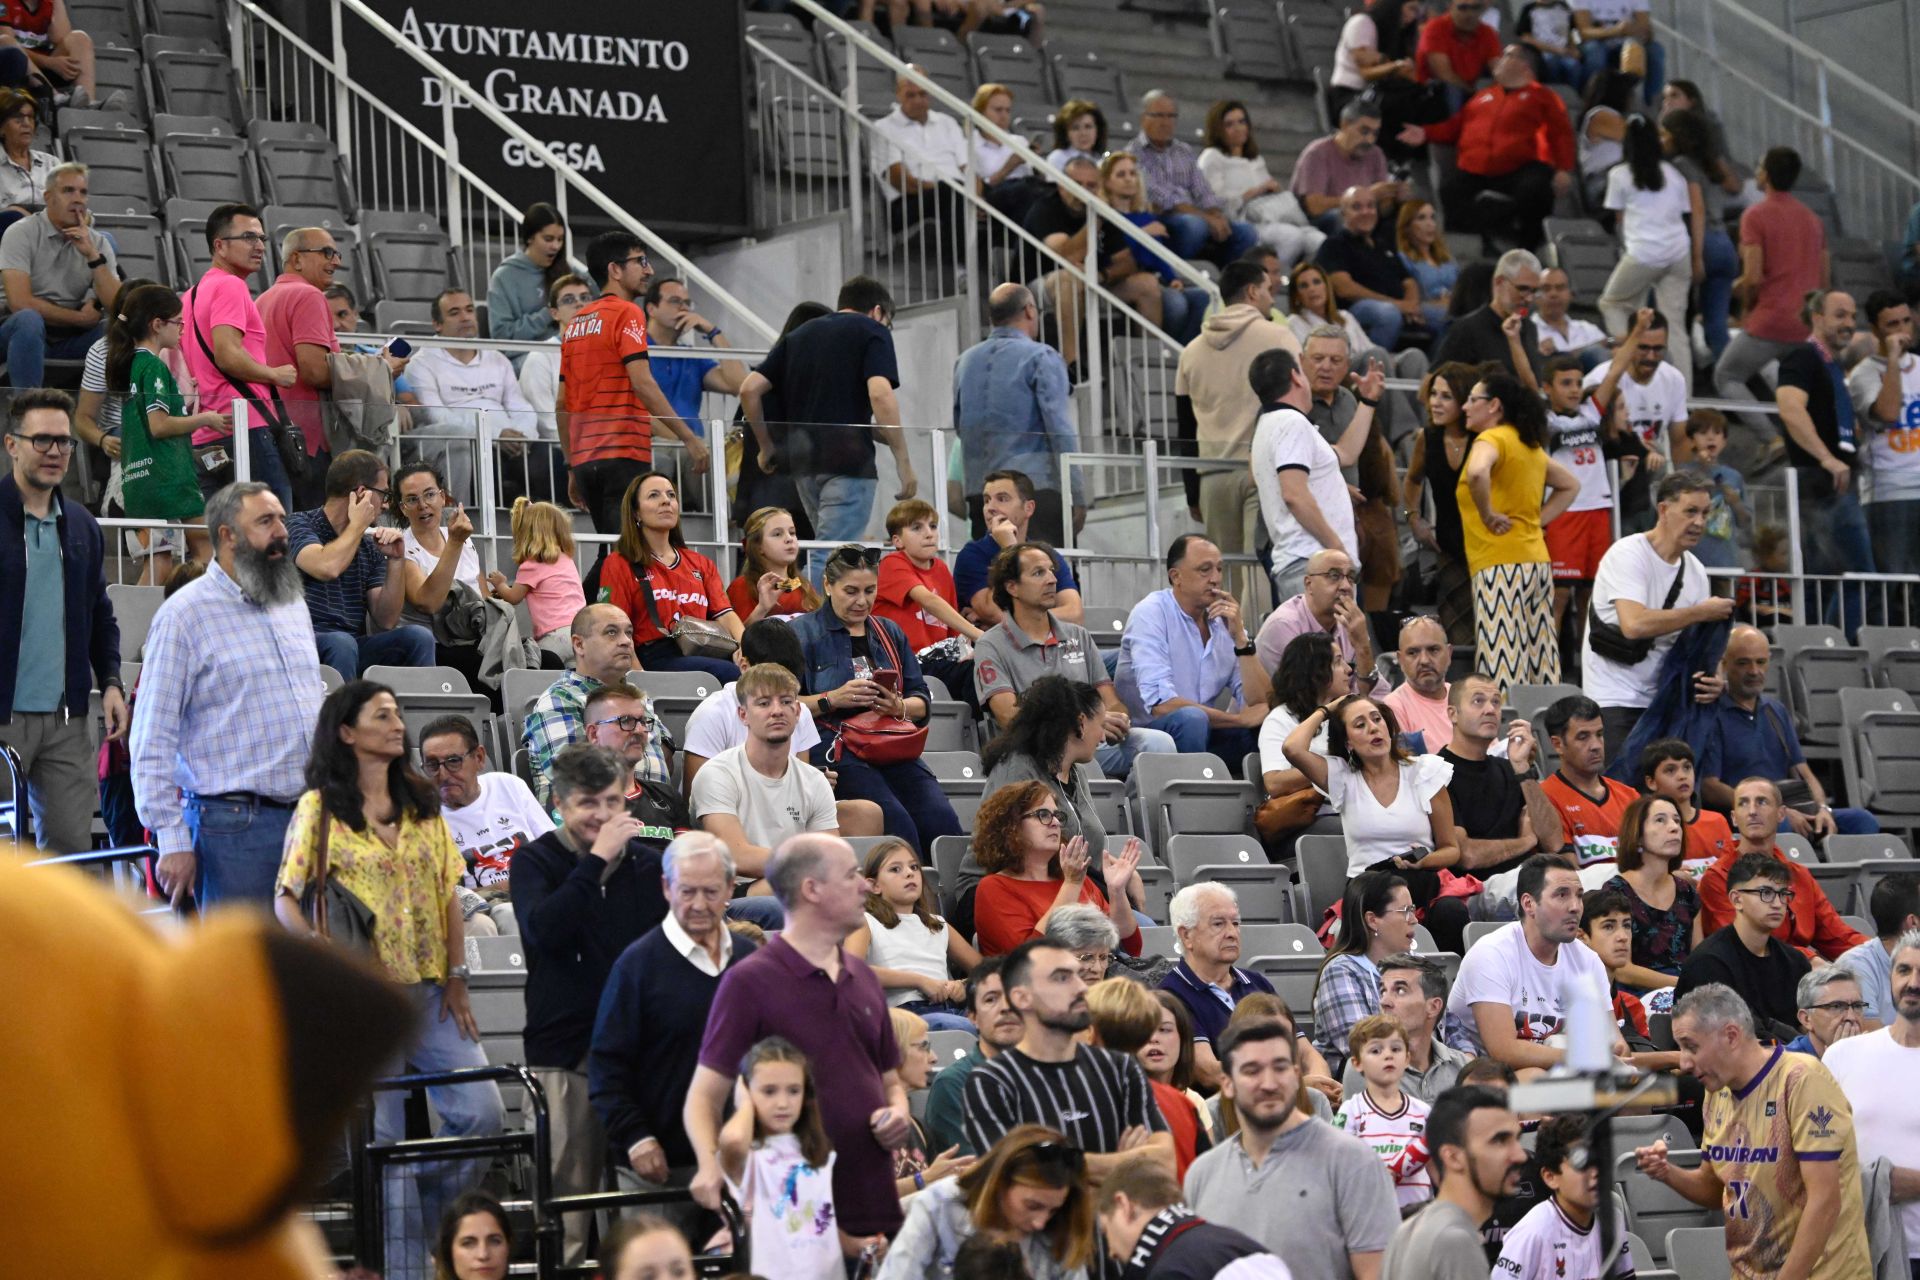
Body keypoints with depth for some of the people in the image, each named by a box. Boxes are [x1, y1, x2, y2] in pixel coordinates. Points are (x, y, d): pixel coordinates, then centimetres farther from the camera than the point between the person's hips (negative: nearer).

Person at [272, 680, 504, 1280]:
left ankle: (431, 1222, 17)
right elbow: (286, 899, -2)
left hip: (429, 989, 5)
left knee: (483, 1112, -4)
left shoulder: (422, 804, 13)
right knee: (384, 1135, -2)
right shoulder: (320, 808, 0)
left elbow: (448, 894, 13)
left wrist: (457, 977, 5)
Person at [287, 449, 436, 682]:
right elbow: (327, 568, -24)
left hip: (354, 646, 5)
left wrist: (396, 560, 1)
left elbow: (386, 621, 10)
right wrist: (357, 525, -7)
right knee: (341, 642, -36)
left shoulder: (370, 546, 16)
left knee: (418, 637, -17)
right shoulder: (300, 525, 0)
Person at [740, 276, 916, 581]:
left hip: (803, 464, 6)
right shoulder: (872, 332, 2)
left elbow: (749, 389, 11)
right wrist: (903, 462, -12)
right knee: (832, 560, -10)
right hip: (849, 462, -6)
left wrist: (766, 447, 20)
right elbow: (880, 395, -15)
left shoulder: (799, 335, 20)